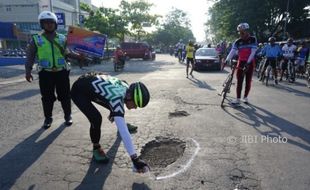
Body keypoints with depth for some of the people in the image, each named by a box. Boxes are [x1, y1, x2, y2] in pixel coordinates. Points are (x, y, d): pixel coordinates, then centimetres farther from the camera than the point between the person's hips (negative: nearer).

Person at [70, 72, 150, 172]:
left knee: (114, 109, 18)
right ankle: (96, 148, 1)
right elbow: (124, 132, -43)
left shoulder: (127, 87, -15)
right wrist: (135, 159, -42)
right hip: (79, 91, -7)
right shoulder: (117, 98, -38)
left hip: (93, 82, 8)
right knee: (96, 119, -26)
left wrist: (114, 113, 26)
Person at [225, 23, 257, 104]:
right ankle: (238, 99, 1)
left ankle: (245, 97, 21)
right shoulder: (237, 42, -2)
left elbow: (253, 52, -14)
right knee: (239, 81, -2)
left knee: (248, 81, 6)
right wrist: (226, 60, -25)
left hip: (250, 63, -1)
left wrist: (248, 63, -23)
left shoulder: (253, 40, -7)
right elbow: (232, 52, -12)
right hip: (241, 62, 1)